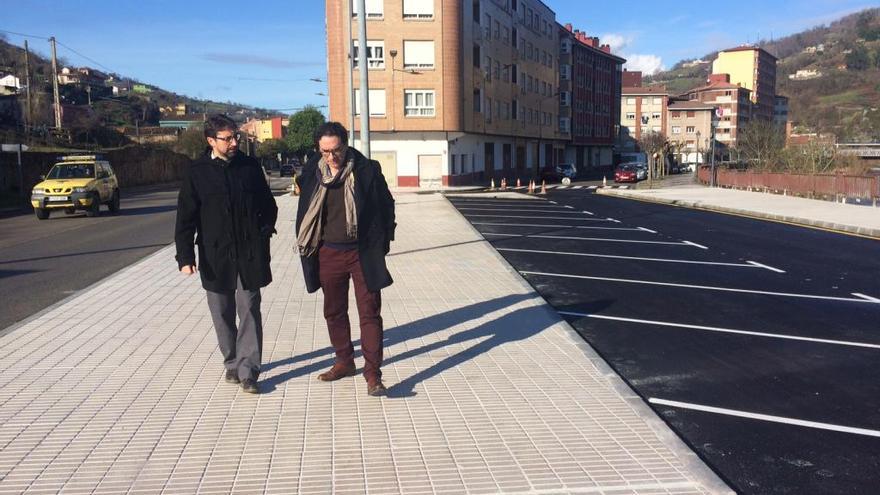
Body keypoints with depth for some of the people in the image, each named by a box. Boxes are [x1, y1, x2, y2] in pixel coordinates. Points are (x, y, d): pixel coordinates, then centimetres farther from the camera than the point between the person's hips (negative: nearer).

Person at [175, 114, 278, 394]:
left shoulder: (250, 167, 3)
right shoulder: (197, 173, -1)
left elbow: (269, 206, 13)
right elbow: (185, 219, -2)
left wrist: (264, 233, 0)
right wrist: (185, 257, -9)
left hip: (249, 255, 0)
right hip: (215, 256, 0)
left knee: (249, 311, -2)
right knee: (223, 315, 11)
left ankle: (248, 371, 2)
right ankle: (232, 363, 27)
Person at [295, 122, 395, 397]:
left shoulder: (367, 170, -8)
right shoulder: (313, 173, 0)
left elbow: (386, 206, 1)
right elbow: (304, 212, 12)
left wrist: (382, 244, 0)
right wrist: (306, 246, 9)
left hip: (363, 253, -4)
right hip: (328, 254, 4)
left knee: (369, 313, -2)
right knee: (334, 312, 15)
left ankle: (373, 374, 2)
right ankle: (344, 362, 32)